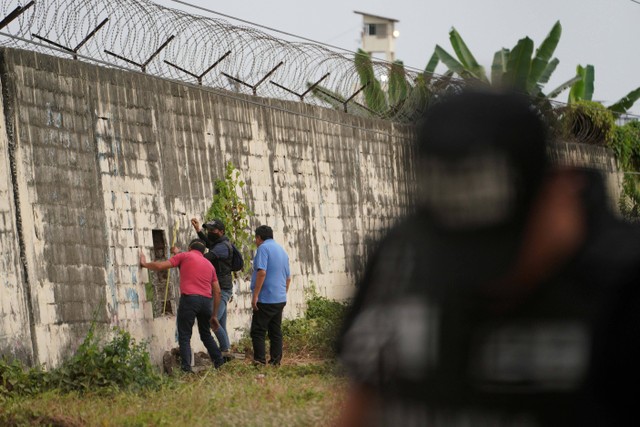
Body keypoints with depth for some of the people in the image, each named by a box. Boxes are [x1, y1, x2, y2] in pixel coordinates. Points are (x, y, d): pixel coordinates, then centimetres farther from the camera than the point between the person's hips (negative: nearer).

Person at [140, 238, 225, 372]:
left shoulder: (185, 256, 10)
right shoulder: (209, 265, 23)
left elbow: (160, 266, 2)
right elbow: (217, 292, 20)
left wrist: (145, 264, 20)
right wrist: (213, 315, 24)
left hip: (189, 298, -5)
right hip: (207, 301, 5)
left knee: (184, 336, -1)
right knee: (206, 334, 23)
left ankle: (186, 368, -11)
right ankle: (219, 362, 20)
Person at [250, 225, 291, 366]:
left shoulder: (263, 248, -9)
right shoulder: (282, 250, 18)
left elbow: (262, 272, -20)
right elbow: (288, 278, 23)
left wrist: (255, 295, -19)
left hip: (266, 299, -8)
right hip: (280, 299, 8)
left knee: (258, 332, -6)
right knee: (276, 332, 9)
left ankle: (260, 361, -13)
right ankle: (276, 362, 7)